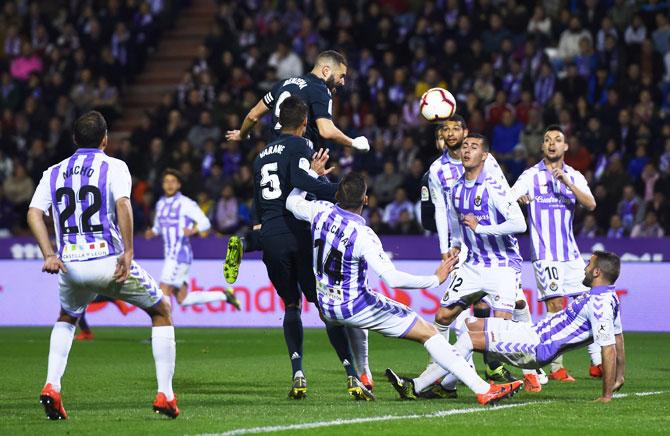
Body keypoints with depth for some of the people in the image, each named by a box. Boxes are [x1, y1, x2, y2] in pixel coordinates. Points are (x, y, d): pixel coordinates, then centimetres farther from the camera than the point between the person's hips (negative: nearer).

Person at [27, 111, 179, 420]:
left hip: (70, 266, 4)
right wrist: (127, 252, -18)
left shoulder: (54, 173, 13)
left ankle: (51, 387, 11)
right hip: (109, 263, -4)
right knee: (162, 311, 16)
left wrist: (49, 255, -4)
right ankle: (165, 395, 8)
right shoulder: (114, 168, 1)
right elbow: (123, 205, -18)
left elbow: (34, 214, 1)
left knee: (66, 319, 33)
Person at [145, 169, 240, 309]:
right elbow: (158, 226, 26)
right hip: (169, 254, 8)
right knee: (183, 300, 9)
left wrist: (193, 230, -30)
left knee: (164, 290, -15)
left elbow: (205, 222, -11)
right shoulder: (161, 204, 14)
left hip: (180, 254, -8)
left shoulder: (185, 204, -9)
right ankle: (224, 295, 23)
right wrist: (152, 233, 4)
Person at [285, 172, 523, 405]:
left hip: (326, 306, 7)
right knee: (428, 332, -8)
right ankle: (483, 390, -16)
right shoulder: (363, 235, -26)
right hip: (354, 306, -7)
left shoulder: (321, 211, -9)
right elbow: (393, 279, -32)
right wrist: (435, 279, -23)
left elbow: (292, 202, 14)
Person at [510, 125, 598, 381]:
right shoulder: (531, 176, 0)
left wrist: (567, 183, -19)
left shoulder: (574, 177, 9)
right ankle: (556, 367, -9)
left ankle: (596, 363, 13)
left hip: (571, 252, 4)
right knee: (555, 305, -12)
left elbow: (590, 204, -6)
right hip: (545, 253, -4)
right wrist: (517, 197, -34)